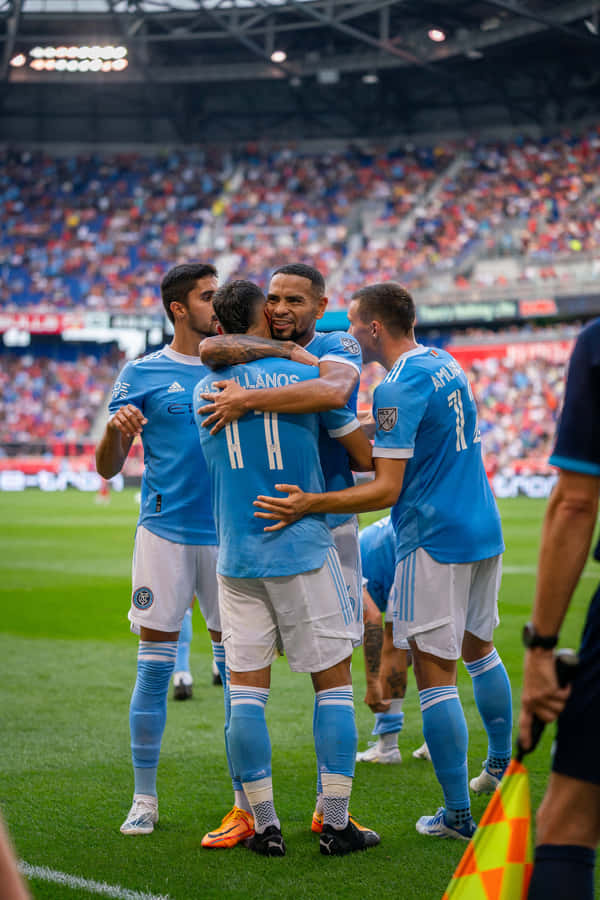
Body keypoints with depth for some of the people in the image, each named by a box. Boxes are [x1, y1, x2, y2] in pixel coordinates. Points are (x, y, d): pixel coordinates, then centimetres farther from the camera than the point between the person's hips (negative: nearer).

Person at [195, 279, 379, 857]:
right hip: (303, 550, -3)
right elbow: (368, 455, 1)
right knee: (333, 681, 4)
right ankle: (336, 824, 2)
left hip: (236, 558, 3)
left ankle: (264, 826, 5)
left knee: (246, 688, 4)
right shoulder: (305, 377, -4)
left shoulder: (203, 391, 6)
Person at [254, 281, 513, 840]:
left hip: (434, 542, -9)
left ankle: (457, 813, -1)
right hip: (484, 531, 9)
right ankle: (501, 765, 38)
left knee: (434, 673, -3)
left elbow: (387, 489, -21)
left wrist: (310, 505, -25)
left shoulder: (398, 390, -17)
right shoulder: (446, 364, 10)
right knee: (479, 648, 25)